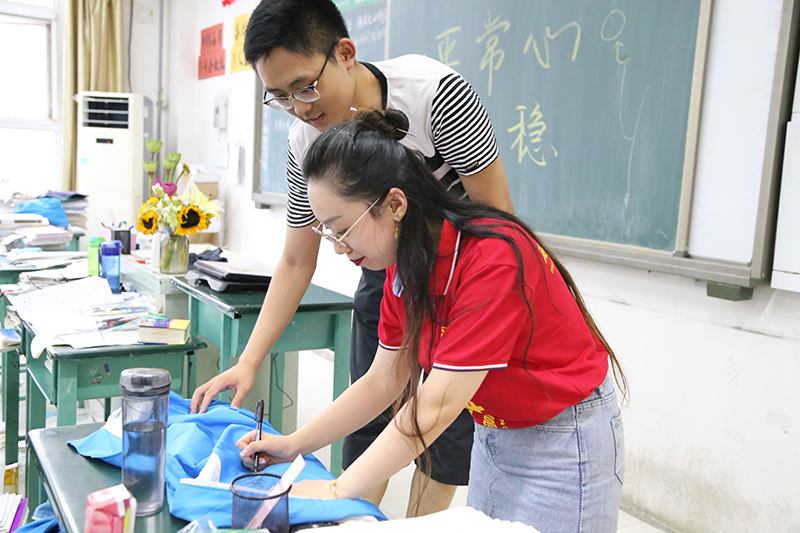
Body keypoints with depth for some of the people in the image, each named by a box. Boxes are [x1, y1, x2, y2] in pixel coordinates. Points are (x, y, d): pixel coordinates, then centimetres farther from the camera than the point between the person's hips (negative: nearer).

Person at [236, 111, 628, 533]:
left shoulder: (493, 260, -31)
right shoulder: (404, 268, -6)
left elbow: (435, 406, -29)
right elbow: (383, 382, 2)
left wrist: (337, 490, -23)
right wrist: (295, 444, -4)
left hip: (564, 439, -7)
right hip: (494, 432, 7)